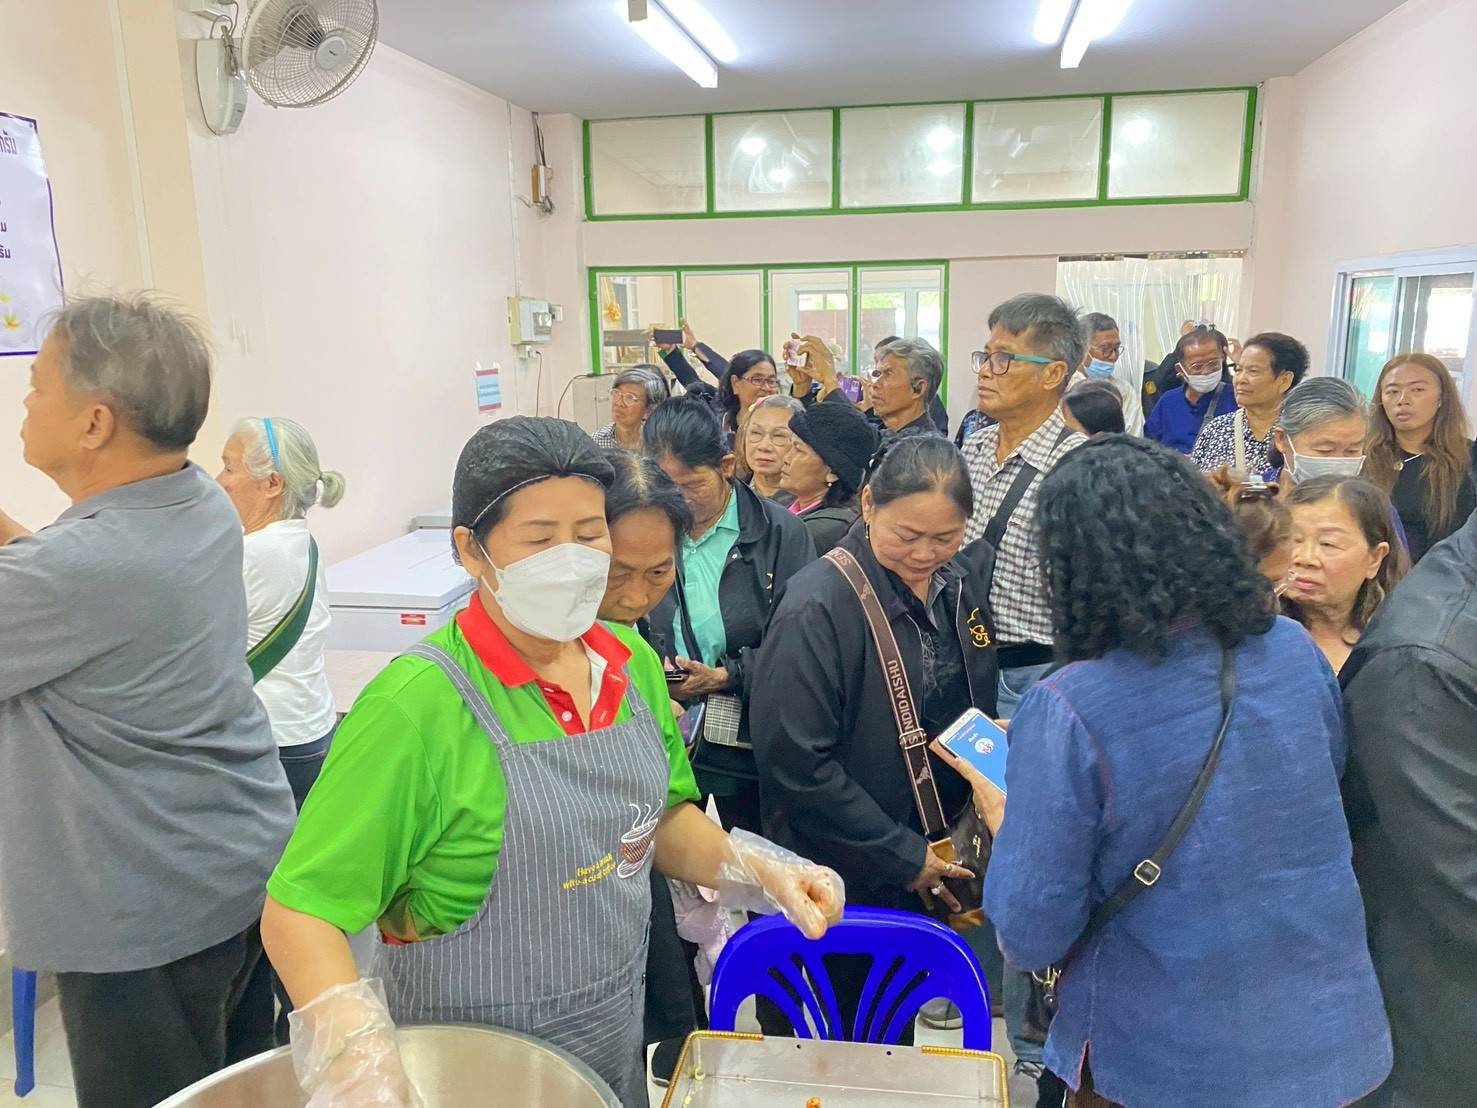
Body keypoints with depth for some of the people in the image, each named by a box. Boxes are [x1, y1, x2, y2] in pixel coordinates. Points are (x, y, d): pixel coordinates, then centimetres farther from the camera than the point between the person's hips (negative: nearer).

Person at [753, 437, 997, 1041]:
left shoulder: (966, 579, -2)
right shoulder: (817, 609, -23)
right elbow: (797, 765, -23)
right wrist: (902, 857, -17)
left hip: (934, 866, 6)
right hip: (849, 881, -6)